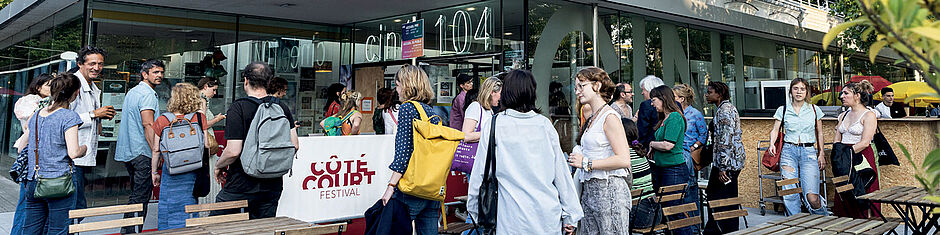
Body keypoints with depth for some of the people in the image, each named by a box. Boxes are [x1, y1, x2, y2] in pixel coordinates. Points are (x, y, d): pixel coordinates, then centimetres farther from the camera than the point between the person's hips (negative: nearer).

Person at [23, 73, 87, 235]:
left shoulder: (36, 115, 11)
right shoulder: (69, 116, -9)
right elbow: (73, 153, -15)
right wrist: (84, 148, 5)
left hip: (33, 181, 6)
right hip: (60, 182, -6)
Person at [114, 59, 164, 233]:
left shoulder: (132, 92, 19)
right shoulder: (148, 94, -12)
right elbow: (148, 124, -21)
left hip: (127, 152, 10)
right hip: (142, 153, -10)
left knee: (136, 194, 18)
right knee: (141, 196, -6)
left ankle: (127, 230, 22)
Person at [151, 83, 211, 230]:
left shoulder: (162, 121, -6)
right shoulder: (199, 118, -7)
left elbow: (156, 150, 0)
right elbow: (206, 145, -5)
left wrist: (154, 172, 11)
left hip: (171, 172, -1)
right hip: (193, 172, 1)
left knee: (169, 208, 9)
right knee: (190, 205, 10)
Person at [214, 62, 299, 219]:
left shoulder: (238, 108, -13)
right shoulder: (281, 107, 2)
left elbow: (233, 151, -17)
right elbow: (294, 146, 3)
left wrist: (218, 166, 2)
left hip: (241, 184, -5)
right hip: (272, 184, 5)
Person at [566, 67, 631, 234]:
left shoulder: (609, 117, -11)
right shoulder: (592, 119, 16)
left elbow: (624, 160, -19)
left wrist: (586, 163, -15)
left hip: (609, 190, -8)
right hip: (589, 191, 9)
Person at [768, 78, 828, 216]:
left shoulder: (814, 110, 11)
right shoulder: (783, 110, 9)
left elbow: (819, 133, 17)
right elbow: (775, 129, 7)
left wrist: (821, 154, 12)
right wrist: (772, 144, -12)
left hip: (809, 153, 0)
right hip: (789, 151, 1)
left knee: (812, 197, -11)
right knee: (790, 195, -7)